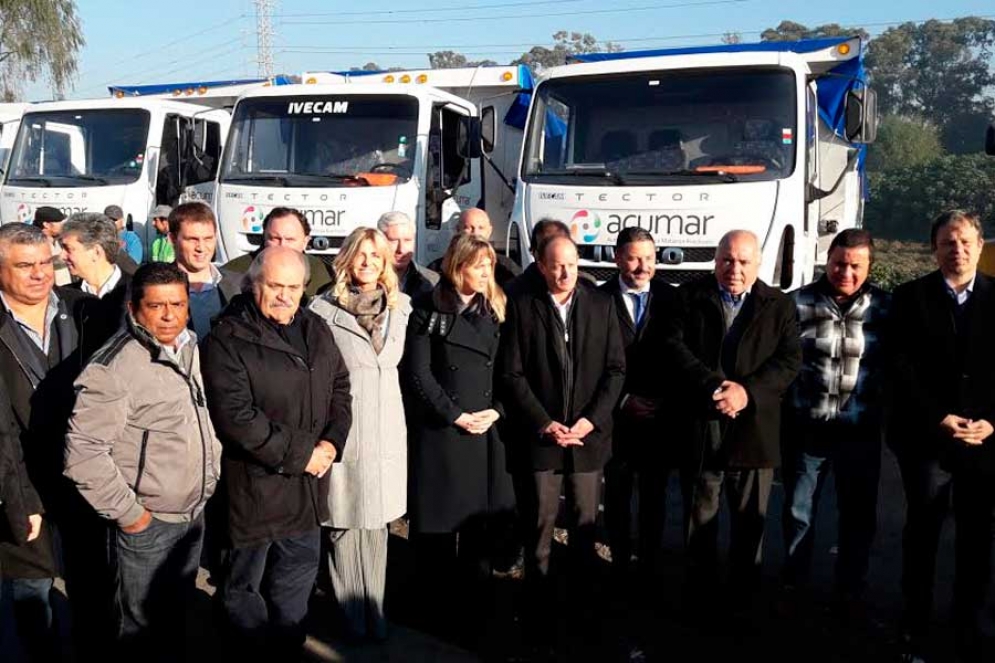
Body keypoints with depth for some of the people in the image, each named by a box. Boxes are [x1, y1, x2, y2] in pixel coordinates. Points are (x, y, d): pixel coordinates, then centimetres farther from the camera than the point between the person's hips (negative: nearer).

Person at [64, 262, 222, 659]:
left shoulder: (190, 350, 3)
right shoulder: (112, 370, -22)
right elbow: (82, 453, -24)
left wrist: (213, 473, 11)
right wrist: (127, 513, -19)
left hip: (195, 515, 7)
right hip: (146, 524, -7)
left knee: (178, 617, 24)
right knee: (143, 629, 11)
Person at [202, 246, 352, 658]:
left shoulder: (315, 330, 7)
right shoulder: (228, 339, -15)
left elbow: (340, 386, 11)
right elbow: (236, 417, -23)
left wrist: (332, 442, -6)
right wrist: (299, 454, -19)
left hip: (307, 485, 6)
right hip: (255, 485, -6)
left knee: (297, 581, 21)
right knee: (245, 586, 13)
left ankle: (288, 651, 39)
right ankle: (251, 652, 33)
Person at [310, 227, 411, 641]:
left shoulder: (400, 308, 8)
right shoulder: (324, 309, -6)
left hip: (386, 432, 4)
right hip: (343, 432, -4)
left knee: (376, 524, 12)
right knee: (344, 525, 4)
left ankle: (374, 614, 24)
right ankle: (353, 617, 19)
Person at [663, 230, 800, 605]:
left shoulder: (779, 306, 5)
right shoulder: (689, 297, 4)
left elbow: (790, 360, -3)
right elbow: (674, 346, -7)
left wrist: (748, 391, -18)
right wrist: (713, 385, -20)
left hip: (754, 430, 0)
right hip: (700, 428, 0)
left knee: (750, 522, 11)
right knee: (700, 517, 12)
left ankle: (743, 597, 28)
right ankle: (699, 595, 28)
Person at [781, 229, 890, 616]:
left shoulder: (886, 307, -1)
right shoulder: (799, 303, -4)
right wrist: (781, 414, -5)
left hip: (860, 432, 1)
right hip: (806, 428, 0)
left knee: (858, 516, 12)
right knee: (798, 511, 13)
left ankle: (850, 593, 32)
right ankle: (793, 584, 33)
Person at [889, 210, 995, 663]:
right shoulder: (910, 298, 1)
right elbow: (902, 369, -6)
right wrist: (941, 419, -13)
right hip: (926, 438, -1)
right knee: (922, 533, 9)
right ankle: (915, 626, 21)